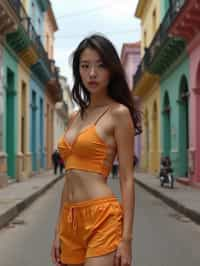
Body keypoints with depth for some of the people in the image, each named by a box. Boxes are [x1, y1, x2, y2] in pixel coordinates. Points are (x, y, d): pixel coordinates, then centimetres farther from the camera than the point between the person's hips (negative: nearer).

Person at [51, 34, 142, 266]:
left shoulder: (119, 113, -5)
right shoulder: (75, 117, 14)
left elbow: (127, 180, -8)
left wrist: (126, 238, -13)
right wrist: (58, 230, 13)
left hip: (102, 217, -7)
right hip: (71, 220, 7)